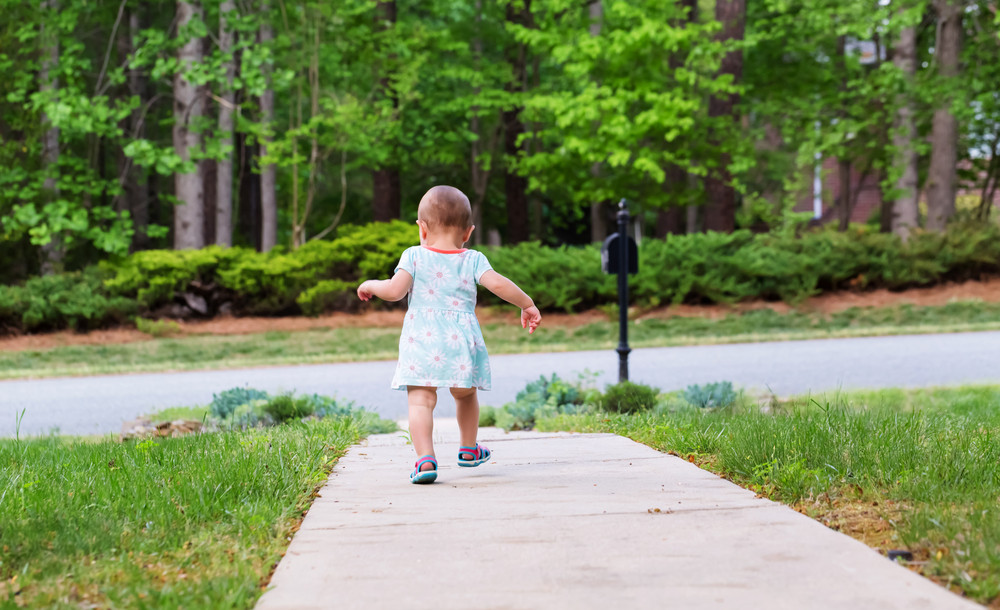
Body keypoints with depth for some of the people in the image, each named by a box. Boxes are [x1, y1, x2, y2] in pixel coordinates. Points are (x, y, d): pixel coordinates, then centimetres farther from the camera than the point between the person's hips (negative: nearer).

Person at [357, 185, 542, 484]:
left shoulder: (414, 256, 3)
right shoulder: (473, 260, 6)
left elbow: (394, 291, -6)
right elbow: (498, 284, -7)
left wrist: (370, 285, 13)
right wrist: (527, 304, 5)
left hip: (422, 341, -2)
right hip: (461, 341, 3)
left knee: (420, 400, -9)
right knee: (465, 393, 25)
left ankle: (425, 457, -27)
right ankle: (469, 449, 41)